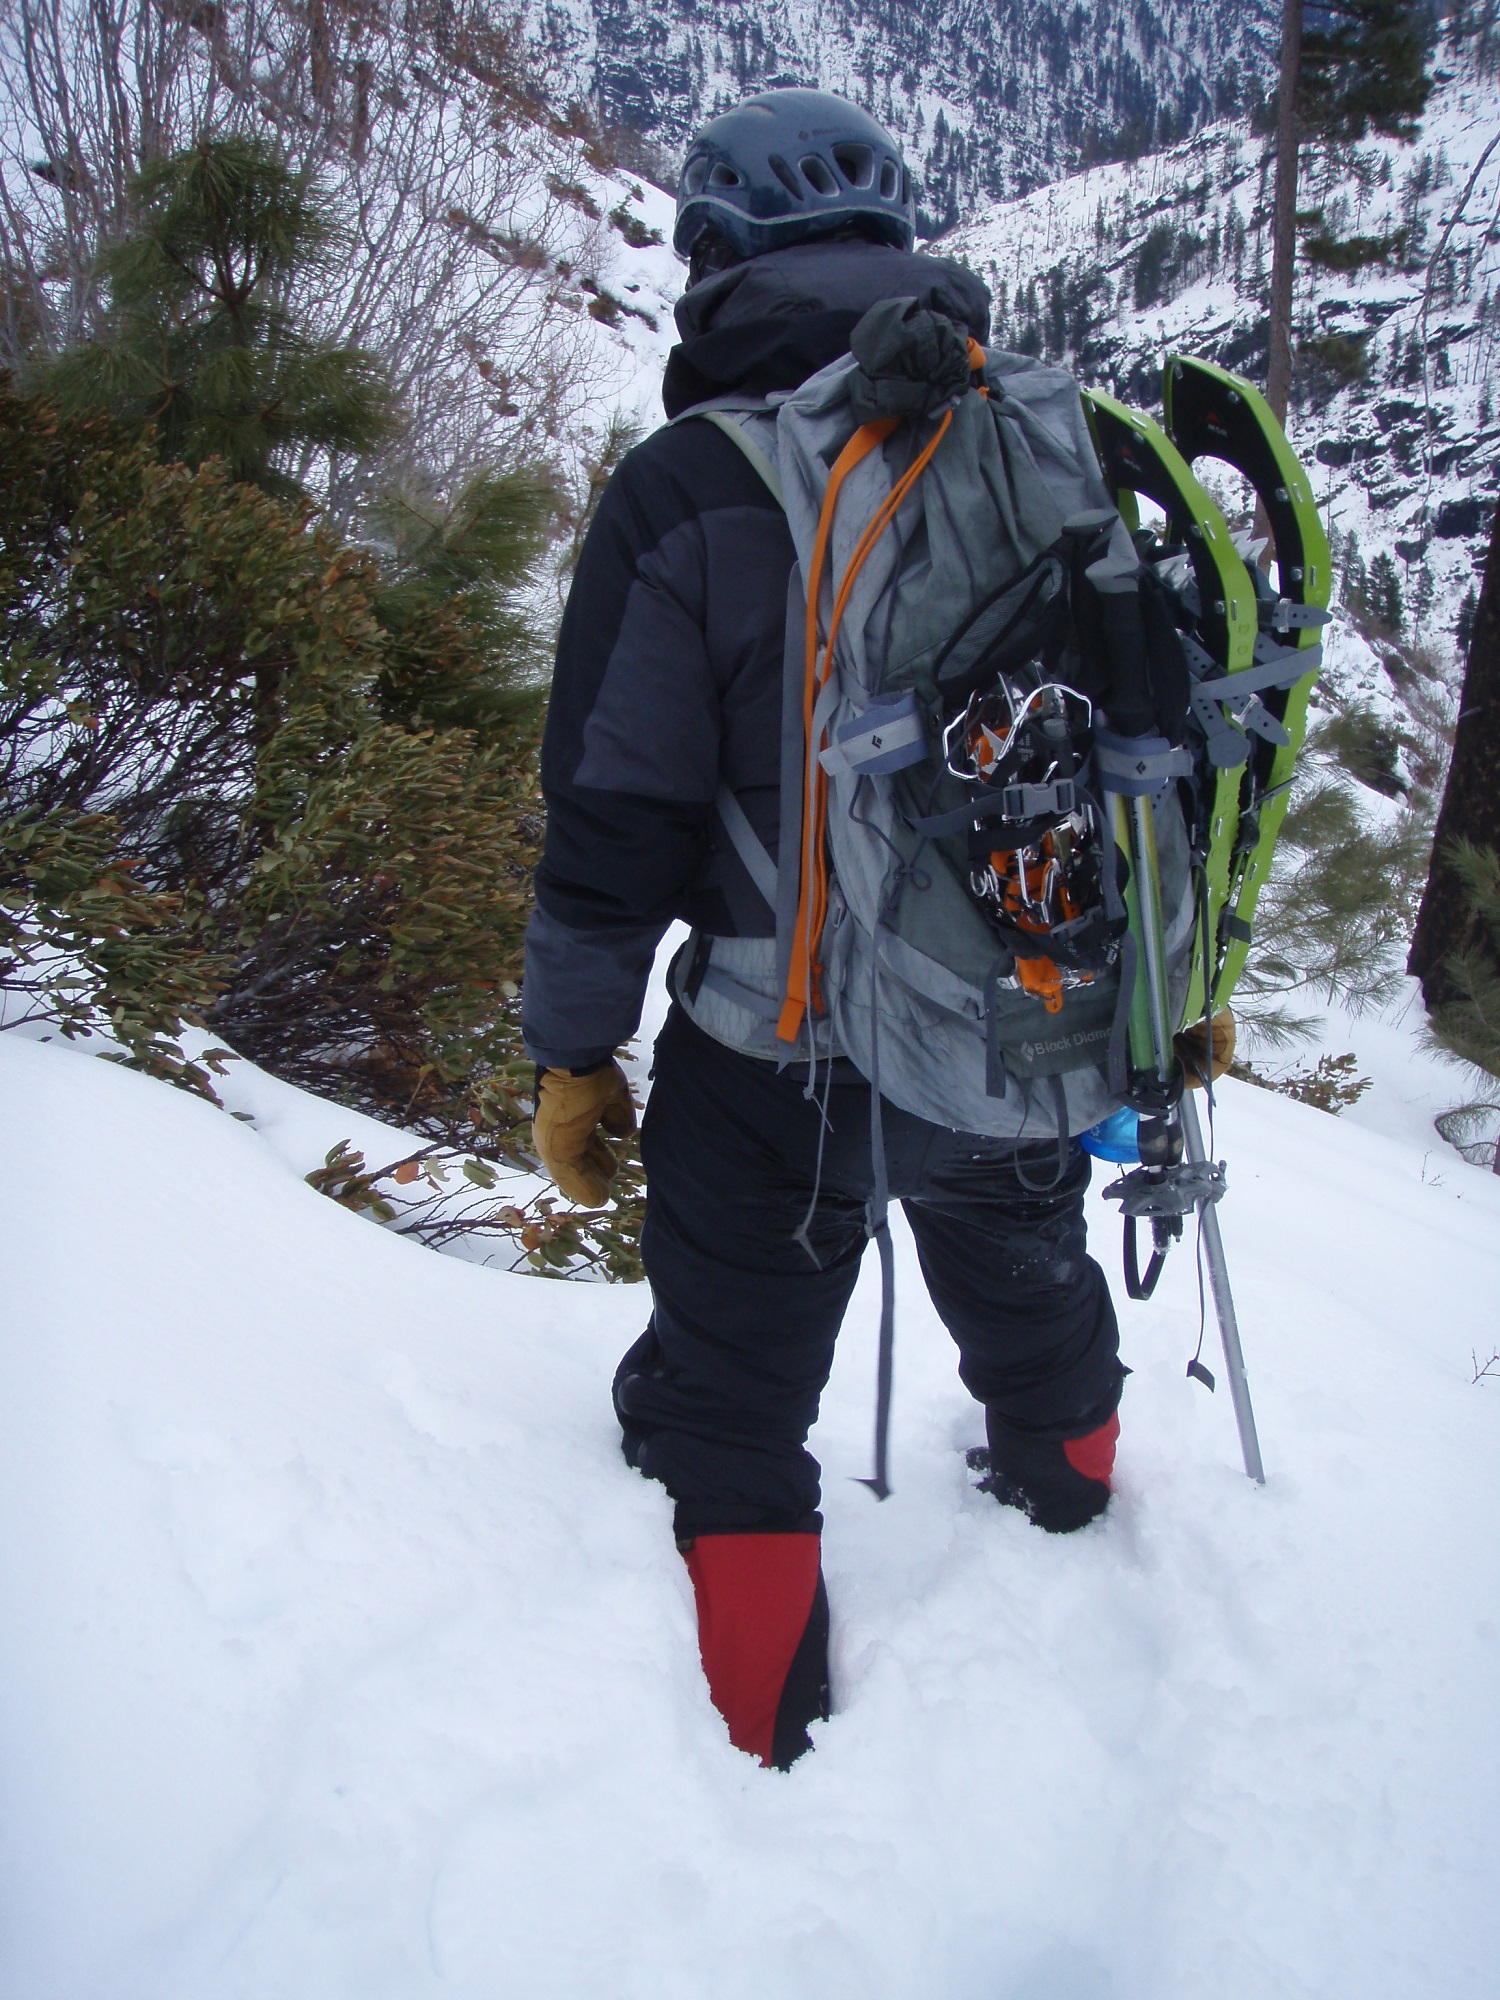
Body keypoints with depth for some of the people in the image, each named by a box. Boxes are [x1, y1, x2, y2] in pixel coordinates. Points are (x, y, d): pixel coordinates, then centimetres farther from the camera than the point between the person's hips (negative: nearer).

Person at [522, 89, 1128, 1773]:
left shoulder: (690, 485, -13)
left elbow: (616, 812, -13)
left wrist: (573, 1051, -1)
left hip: (775, 1059, -4)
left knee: (729, 1400, 14)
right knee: (1034, 1309, 30)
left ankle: (759, 1748, 28)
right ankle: (1071, 1519, 57)